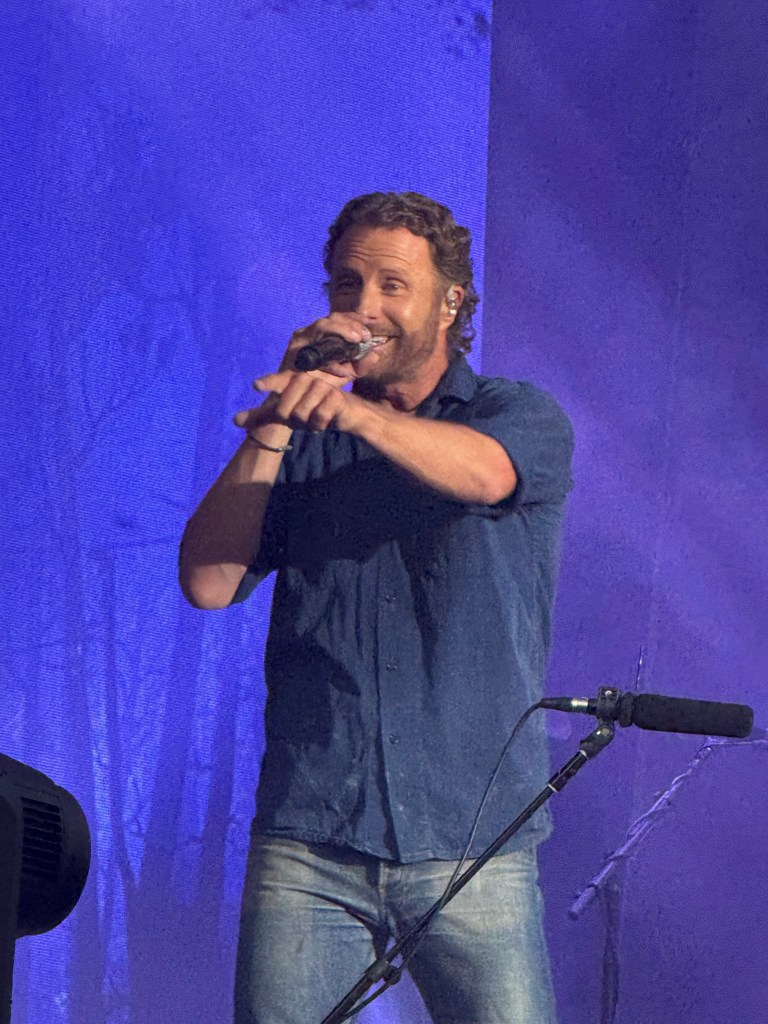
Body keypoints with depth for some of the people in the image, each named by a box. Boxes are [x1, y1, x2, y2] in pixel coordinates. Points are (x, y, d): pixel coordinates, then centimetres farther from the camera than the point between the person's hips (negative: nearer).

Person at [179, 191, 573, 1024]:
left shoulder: (521, 416, 6)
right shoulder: (297, 443, 14)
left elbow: (481, 472, -19)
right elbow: (208, 582, 1)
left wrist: (354, 411, -38)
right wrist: (279, 418, -6)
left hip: (471, 840, -2)